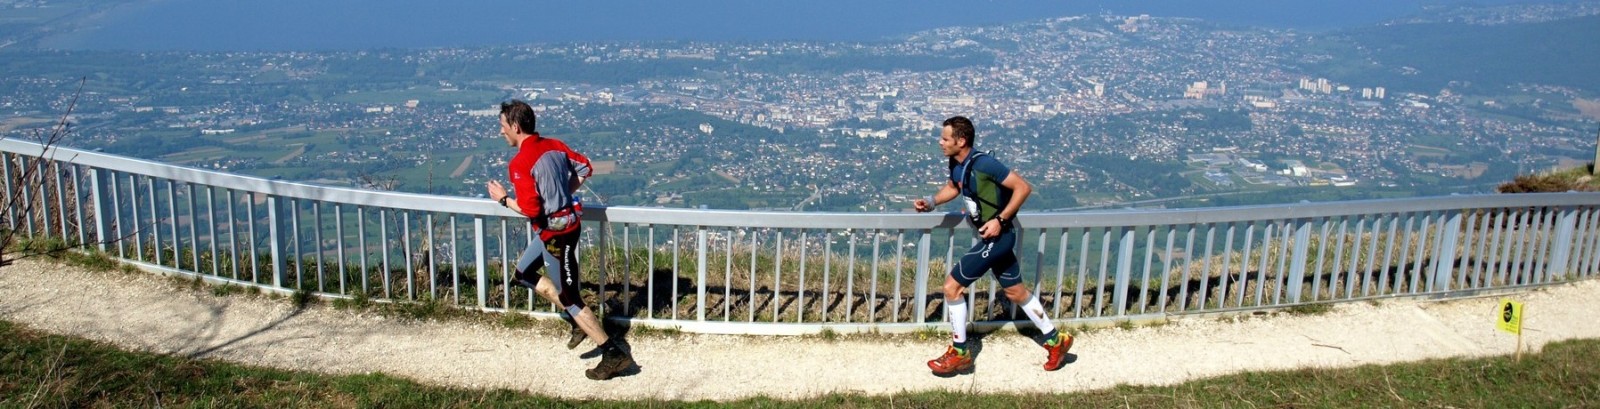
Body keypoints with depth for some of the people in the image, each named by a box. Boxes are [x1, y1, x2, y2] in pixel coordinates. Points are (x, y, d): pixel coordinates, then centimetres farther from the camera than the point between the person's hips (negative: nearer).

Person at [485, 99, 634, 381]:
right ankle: (579, 319, 21)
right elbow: (585, 168, 13)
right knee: (523, 273, 23)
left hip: (555, 232, -9)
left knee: (569, 297, 1)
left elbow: (530, 209, -25)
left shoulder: (520, 163, -21)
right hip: (565, 220, 9)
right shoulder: (554, 145, 4)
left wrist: (503, 199, -8)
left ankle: (613, 355, 4)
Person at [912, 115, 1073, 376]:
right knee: (1015, 291, 20)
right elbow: (953, 188, 22)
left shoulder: (984, 164, -24)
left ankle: (959, 354, 7)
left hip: (998, 235, -9)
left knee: (952, 286, -7)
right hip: (992, 237, 9)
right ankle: (1055, 341, 35)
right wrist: (931, 202, 4)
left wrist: (1000, 220, -23)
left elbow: (1023, 187, -21)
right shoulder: (956, 164, 1)